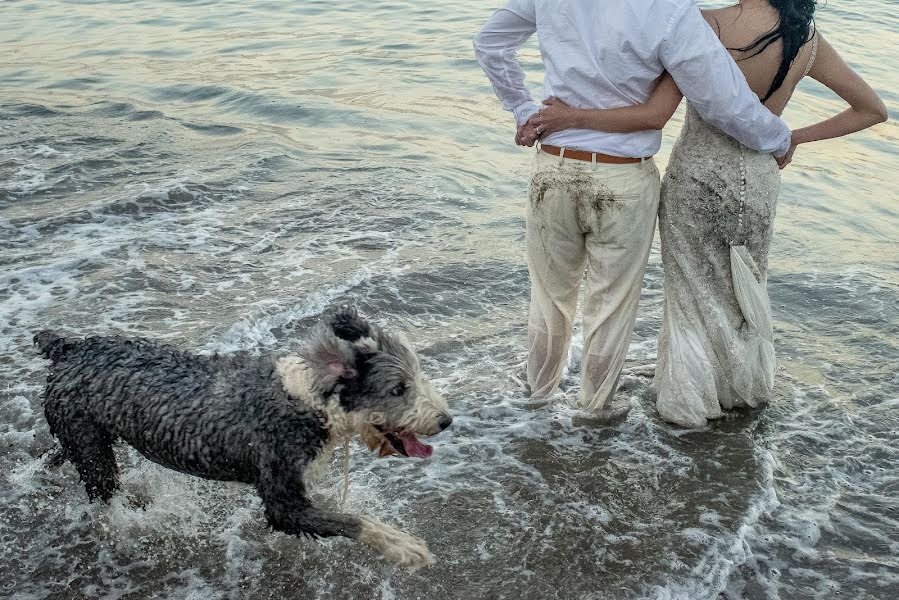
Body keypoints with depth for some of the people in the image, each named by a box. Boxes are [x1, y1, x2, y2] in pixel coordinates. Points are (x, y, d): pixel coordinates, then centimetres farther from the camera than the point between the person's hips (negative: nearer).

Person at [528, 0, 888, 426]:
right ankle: (745, 387, 44)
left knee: (693, 291, 17)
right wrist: (795, 138, 5)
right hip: (757, 182, 3)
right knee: (743, 289, 25)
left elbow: (654, 115, -28)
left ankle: (687, 402, 31)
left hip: (694, 179, -3)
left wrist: (570, 118, -23)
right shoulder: (807, 41, -9)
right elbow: (873, 110, -1)